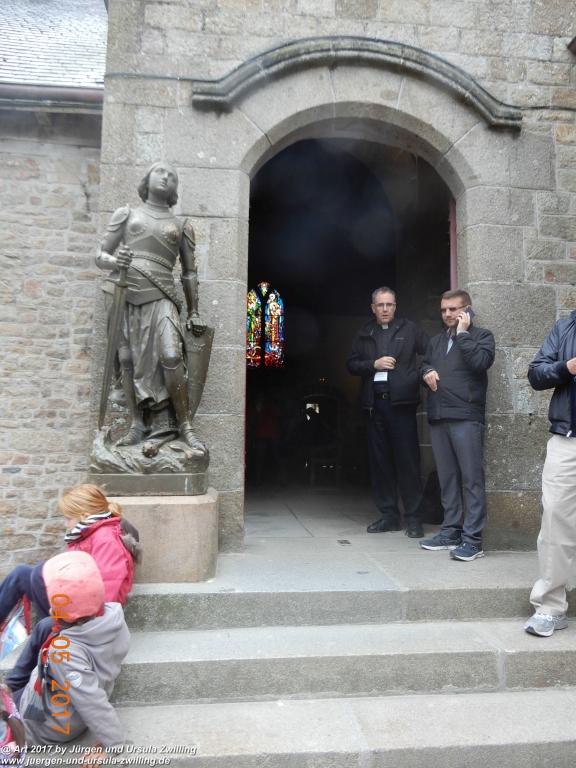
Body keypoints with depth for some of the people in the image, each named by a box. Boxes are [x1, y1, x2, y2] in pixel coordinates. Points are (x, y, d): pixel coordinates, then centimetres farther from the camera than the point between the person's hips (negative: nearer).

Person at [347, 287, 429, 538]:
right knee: (380, 461, 7)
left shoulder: (409, 329, 7)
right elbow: (352, 364, 10)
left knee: (407, 459, -3)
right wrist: (374, 364, -6)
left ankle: (413, 517, 6)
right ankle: (388, 515, 18)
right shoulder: (364, 335, 15)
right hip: (374, 402, 4)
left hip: (401, 401, -3)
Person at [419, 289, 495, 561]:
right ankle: (451, 531, 17)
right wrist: (426, 372, 4)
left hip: (466, 417, -6)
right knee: (447, 478, 9)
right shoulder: (436, 341, 24)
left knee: (471, 478, -6)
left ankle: (472, 539, -4)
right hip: (438, 417, 6)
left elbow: (480, 362, -13)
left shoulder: (481, 335, 5)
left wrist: (463, 333, -6)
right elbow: (424, 365, 26)